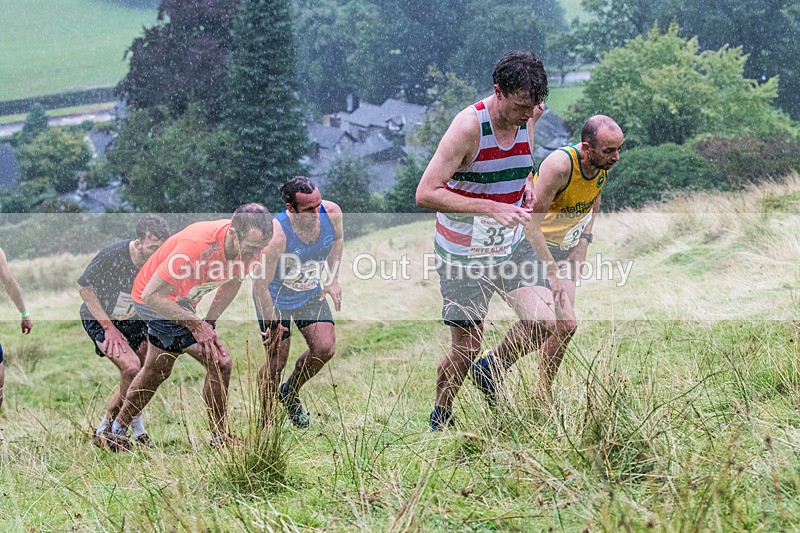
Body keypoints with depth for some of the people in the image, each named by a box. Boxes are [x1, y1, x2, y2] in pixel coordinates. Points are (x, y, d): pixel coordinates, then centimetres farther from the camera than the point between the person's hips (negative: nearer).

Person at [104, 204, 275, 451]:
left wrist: (209, 322, -4)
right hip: (153, 301, -8)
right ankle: (220, 439, -2)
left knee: (156, 371, 25)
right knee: (219, 362, -15)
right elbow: (152, 295, -33)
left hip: (181, 302, 8)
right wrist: (195, 323, -30)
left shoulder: (252, 247, -20)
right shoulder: (196, 244, -40)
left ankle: (117, 431, 44)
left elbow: (233, 282, 3)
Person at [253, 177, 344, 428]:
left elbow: (337, 239, 6)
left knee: (325, 349, -6)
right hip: (276, 298, -5)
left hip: (311, 293, 5)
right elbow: (260, 285, -28)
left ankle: (291, 392, 22)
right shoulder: (276, 235, -36)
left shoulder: (332, 213, -20)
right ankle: (265, 424, 16)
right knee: (276, 362, -4)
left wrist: (333, 280, 1)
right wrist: (272, 322, -25)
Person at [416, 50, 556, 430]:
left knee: (542, 321, -11)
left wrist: (526, 188, 0)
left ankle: (492, 371, 18)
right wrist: (491, 208, -32)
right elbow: (425, 194, -27)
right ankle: (440, 418, 27)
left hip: (511, 245, 6)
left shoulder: (527, 120, -2)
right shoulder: (469, 126, -22)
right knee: (466, 348, 1)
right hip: (464, 253, -6)